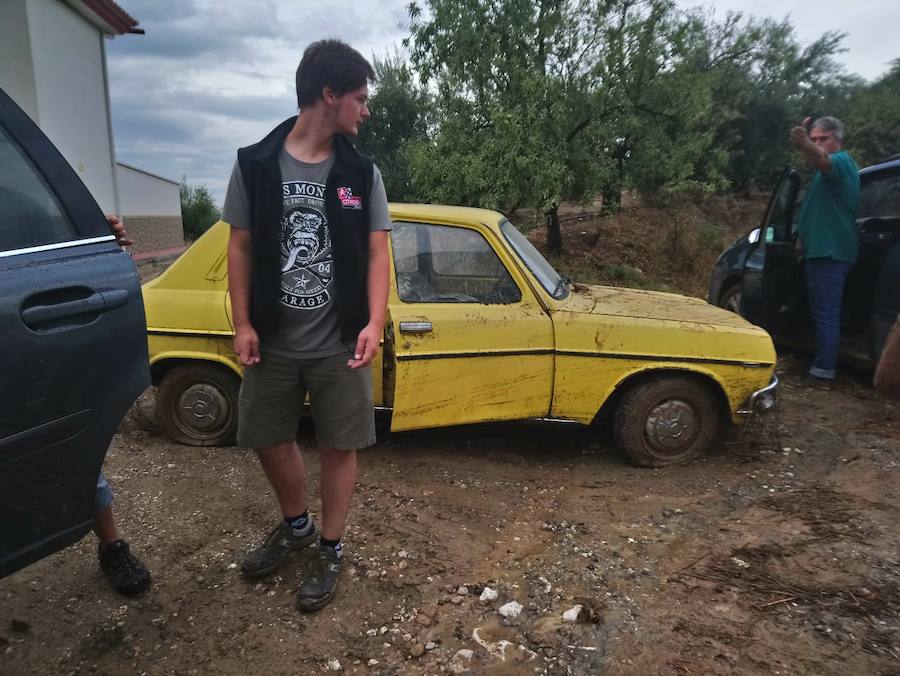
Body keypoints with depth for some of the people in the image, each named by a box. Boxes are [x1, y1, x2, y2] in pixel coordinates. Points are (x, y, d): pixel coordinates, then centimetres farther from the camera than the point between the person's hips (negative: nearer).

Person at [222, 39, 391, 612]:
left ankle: (331, 550, 28)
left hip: (339, 344, -1)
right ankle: (296, 525, 42)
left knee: (339, 447, 7)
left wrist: (374, 323, -15)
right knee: (268, 440, 15)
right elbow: (241, 248, 2)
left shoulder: (363, 173, -1)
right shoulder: (255, 165, -2)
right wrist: (243, 324, -4)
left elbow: (377, 254, -3)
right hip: (273, 342, 1)